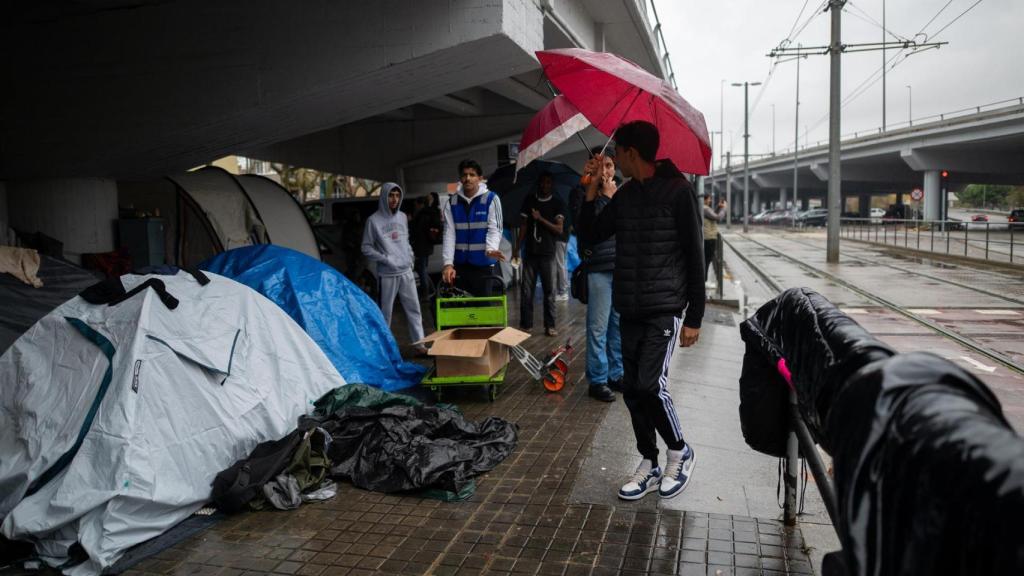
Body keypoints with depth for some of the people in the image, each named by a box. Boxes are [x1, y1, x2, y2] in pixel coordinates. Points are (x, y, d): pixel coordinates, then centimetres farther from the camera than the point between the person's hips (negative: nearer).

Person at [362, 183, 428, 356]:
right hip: (386, 275, -5)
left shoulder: (403, 217, 10)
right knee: (385, 312, 2)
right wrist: (385, 259, -12)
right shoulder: (374, 220, -6)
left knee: (414, 308, 5)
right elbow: (366, 248, -4)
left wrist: (410, 257, 7)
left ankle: (420, 344, 10)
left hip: (406, 272, 5)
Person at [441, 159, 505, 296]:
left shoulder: (491, 199, -3)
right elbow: (449, 233, 0)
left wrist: (491, 249, -29)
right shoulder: (452, 202, 4)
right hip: (460, 264, 3)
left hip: (484, 264, -2)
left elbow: (494, 229, -7)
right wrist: (448, 263, -12)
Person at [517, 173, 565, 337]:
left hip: (547, 254, -1)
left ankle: (550, 326, 6)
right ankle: (526, 324, 8)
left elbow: (559, 229, -3)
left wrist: (541, 219, -12)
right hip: (530, 252, 2)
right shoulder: (529, 200, 10)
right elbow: (524, 225, 10)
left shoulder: (557, 204, 4)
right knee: (526, 290, 1)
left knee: (549, 291, 0)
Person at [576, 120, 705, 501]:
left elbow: (694, 257, -8)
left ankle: (680, 453, 11)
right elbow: (590, 235, 12)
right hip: (630, 311, 7)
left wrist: (694, 317, -10)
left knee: (650, 384, -15)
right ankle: (649, 466, 22)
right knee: (632, 389, 7)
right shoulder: (624, 196, 11)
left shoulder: (677, 191, -8)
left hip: (665, 309, -6)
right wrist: (592, 187, 2)